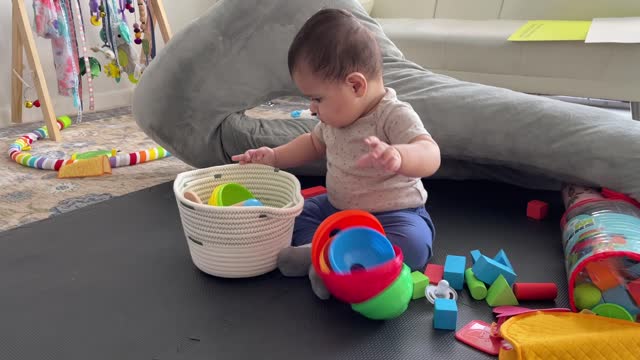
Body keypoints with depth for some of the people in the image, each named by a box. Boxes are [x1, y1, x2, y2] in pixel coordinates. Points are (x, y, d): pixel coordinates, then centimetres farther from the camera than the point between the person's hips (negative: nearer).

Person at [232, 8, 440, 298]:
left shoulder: (394, 116, -23)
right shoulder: (338, 113, 0)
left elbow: (430, 155, -38)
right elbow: (314, 143, 20)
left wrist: (396, 156, -60)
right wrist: (274, 157, 8)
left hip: (394, 214, -7)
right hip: (337, 208, 7)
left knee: (412, 244, -35)